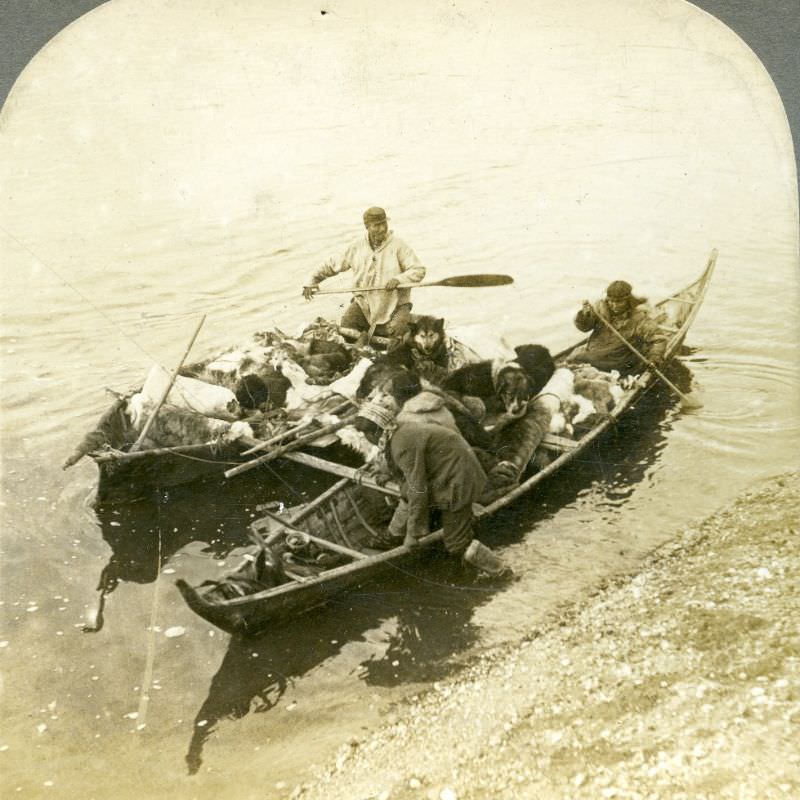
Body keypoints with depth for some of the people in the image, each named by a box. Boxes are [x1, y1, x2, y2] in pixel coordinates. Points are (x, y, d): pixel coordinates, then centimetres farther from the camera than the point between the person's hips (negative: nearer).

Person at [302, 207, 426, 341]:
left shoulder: (398, 245, -6)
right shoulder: (357, 246, 4)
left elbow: (419, 270, -11)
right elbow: (333, 265, 14)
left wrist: (398, 279, -28)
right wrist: (312, 281, 6)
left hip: (395, 303, -3)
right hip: (364, 301, 3)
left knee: (394, 330, -28)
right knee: (347, 323, -20)